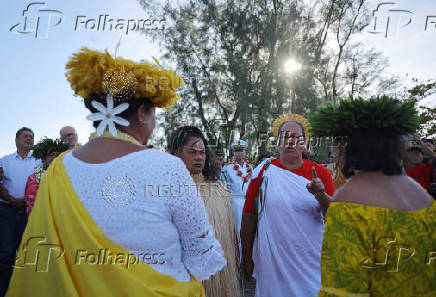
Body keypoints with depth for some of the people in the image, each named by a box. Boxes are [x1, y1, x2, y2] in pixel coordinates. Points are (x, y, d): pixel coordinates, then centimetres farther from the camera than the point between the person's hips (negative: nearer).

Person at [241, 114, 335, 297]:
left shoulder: (320, 172, 0)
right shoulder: (263, 172, -3)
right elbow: (249, 216, 0)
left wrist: (321, 196, -23)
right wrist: (247, 257, 2)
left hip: (311, 262, 1)